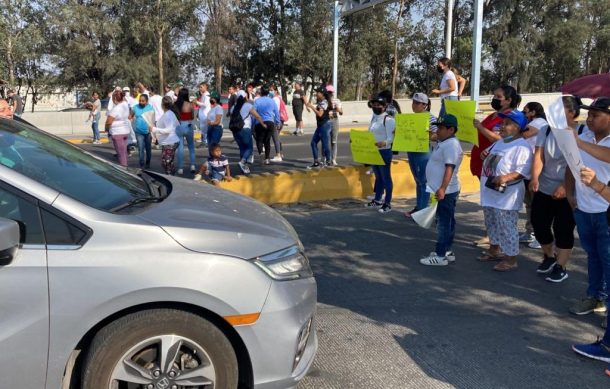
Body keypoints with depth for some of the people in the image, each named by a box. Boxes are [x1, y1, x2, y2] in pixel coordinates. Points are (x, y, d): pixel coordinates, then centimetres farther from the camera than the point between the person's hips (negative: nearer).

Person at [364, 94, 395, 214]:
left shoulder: (388, 119, -13)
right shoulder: (374, 118, 12)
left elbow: (391, 138, -19)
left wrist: (383, 143, -38)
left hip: (384, 151, -8)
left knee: (386, 178, -1)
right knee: (378, 177, 18)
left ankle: (387, 203, 6)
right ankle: (377, 200, 28)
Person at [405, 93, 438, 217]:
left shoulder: (430, 118, -10)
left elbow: (436, 136, -13)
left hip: (423, 153, -7)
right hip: (411, 152, 7)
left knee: (424, 181, 0)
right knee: (418, 180, 15)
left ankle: (423, 209, 6)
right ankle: (418, 207, 24)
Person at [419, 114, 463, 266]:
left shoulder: (451, 145, -17)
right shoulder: (444, 143, 16)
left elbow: (449, 168, -25)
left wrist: (442, 189, -31)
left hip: (445, 192, -11)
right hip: (441, 190, 11)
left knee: (443, 223, -6)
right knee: (446, 222, 15)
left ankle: (440, 256, -2)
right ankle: (447, 252, 23)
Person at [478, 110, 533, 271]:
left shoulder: (521, 147, -16)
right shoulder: (499, 143, 14)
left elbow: (523, 170, -24)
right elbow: (491, 159, 32)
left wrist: (506, 178, -34)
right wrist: (485, 155, 10)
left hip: (506, 197, -10)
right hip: (491, 194, 10)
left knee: (507, 228, -2)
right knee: (492, 225, 21)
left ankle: (511, 259, 9)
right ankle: (494, 250, 37)